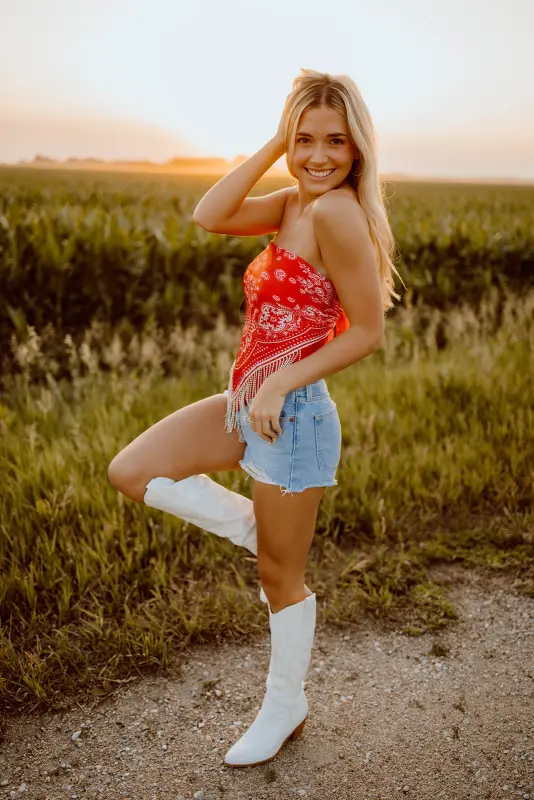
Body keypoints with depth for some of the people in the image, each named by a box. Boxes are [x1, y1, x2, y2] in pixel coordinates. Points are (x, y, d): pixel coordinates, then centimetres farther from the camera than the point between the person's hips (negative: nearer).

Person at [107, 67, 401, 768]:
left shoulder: (337, 210, -17)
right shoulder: (294, 202, 8)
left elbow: (369, 331, -18)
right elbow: (210, 216, -4)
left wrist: (280, 384, -17)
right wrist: (274, 143, -5)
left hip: (292, 414, -9)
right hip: (249, 402, 9)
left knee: (279, 576, 9)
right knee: (130, 472, 11)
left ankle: (285, 709, 36)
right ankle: (263, 532, 20)